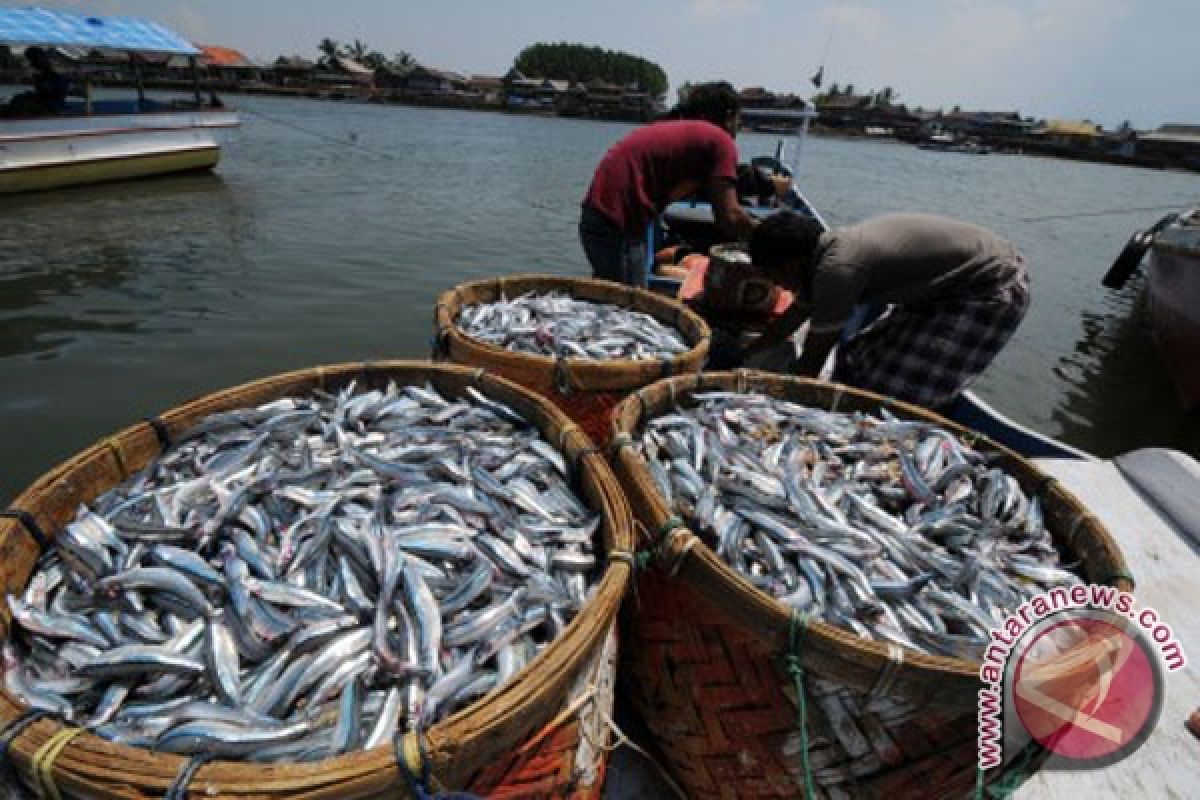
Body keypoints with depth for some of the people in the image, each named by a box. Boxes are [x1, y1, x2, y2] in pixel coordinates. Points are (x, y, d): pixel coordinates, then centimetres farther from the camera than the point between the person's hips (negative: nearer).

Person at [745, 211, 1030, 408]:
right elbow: (788, 321, 13)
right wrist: (742, 357, 22)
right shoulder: (827, 251, -1)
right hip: (948, 285, 9)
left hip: (993, 290, -9)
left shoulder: (837, 268, -29)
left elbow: (812, 361, -21)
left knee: (900, 395, -14)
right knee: (857, 357, 7)